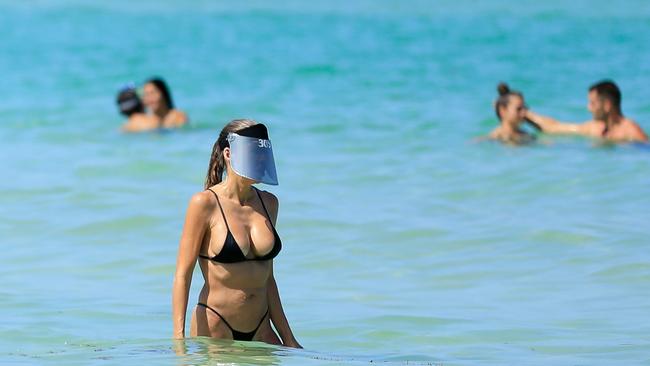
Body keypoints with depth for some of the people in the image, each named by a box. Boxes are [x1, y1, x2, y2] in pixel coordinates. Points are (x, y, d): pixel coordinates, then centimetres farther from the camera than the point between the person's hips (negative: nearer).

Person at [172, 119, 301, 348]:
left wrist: (288, 338, 16)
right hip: (213, 328, -5)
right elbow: (182, 274, -10)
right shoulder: (205, 203, -7)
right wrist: (178, 337, -19)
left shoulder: (268, 203, 10)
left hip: (260, 332, 5)